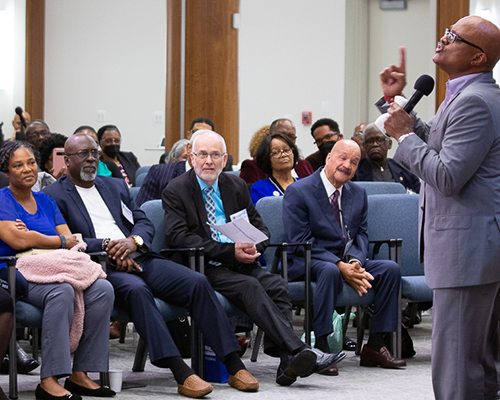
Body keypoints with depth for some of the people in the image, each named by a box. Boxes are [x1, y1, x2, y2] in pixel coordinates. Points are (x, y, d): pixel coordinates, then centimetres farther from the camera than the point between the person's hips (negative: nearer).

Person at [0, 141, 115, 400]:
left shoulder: (46, 201, 20)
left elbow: (72, 241, 9)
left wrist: (33, 236, -10)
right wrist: (61, 241, -2)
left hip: (51, 272, 7)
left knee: (102, 289, -18)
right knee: (61, 292, -36)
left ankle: (79, 375, -17)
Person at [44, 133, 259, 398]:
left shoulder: (116, 187, 26)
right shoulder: (55, 195, 7)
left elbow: (145, 223, 18)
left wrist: (133, 241, -6)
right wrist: (107, 245, -16)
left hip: (139, 258, 6)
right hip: (101, 267, -6)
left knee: (197, 282, -17)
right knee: (136, 290, -38)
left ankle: (234, 366, -19)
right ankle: (181, 374, -44)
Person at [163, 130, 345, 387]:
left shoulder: (236, 186, 17)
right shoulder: (176, 191, 0)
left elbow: (259, 227, 18)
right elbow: (178, 237, -13)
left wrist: (253, 247, -9)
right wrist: (231, 251, -19)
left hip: (239, 263, 5)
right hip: (202, 268, -5)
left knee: (277, 285, -24)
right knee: (250, 287, -31)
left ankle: (286, 364, -34)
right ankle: (298, 351, -40)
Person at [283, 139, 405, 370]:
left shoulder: (358, 194, 12)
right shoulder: (298, 192, -8)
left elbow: (361, 235, 10)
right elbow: (300, 243, -15)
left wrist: (355, 262, -15)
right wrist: (340, 266, -24)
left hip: (346, 262, 7)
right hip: (306, 265, -6)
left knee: (390, 269, -14)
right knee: (329, 271, -39)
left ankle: (374, 346, -10)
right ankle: (320, 348, -34)